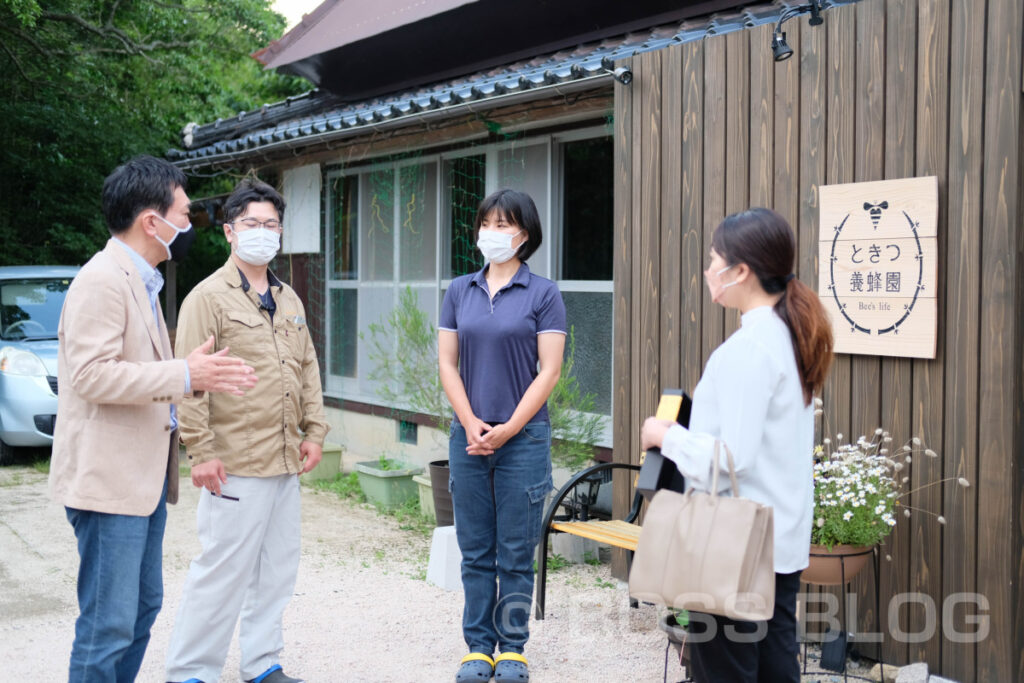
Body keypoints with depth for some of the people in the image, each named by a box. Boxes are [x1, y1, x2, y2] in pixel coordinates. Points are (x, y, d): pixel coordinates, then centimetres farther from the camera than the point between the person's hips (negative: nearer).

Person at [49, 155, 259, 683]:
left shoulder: (141, 282, 16)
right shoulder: (102, 281, -16)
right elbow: (92, 375, -23)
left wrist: (200, 377, 10)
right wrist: (184, 376, -21)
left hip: (144, 475, 10)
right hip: (109, 479, -10)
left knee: (143, 606, 18)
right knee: (108, 624, -5)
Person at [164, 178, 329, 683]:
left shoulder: (288, 299, 16)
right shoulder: (209, 296, -7)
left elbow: (308, 368, 20)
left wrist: (314, 430, 12)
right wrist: (201, 450, -16)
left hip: (285, 461, 7)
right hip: (235, 462, -7)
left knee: (277, 570, 13)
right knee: (224, 570, -4)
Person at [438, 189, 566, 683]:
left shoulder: (542, 294, -2)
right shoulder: (459, 291, 8)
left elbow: (548, 371, -6)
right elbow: (448, 364, 7)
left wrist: (507, 430, -11)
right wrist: (471, 424, -6)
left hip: (523, 437, -3)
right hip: (468, 435, 3)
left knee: (516, 552, 4)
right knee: (475, 550, 9)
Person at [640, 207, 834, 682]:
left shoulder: (746, 350, -20)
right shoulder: (791, 337, 8)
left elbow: (732, 459, -23)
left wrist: (666, 435, -10)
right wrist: (698, 419, 13)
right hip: (784, 543, 9)